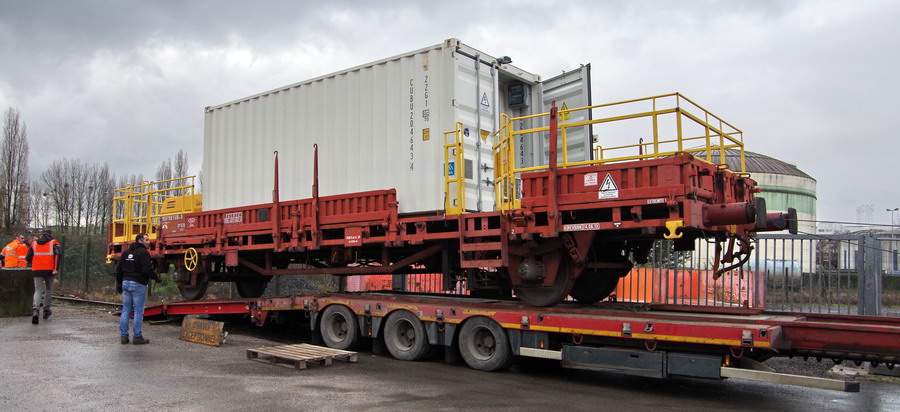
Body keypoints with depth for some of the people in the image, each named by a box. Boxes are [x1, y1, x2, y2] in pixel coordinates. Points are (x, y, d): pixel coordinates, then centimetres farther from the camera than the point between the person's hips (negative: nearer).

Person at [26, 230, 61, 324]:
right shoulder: (53, 243, 4)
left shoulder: (34, 244, 13)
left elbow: (28, 258, 10)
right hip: (49, 270, -1)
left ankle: (35, 310, -25)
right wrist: (56, 268, -14)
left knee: (38, 290, -1)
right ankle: (46, 310, 21)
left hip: (37, 270, 1)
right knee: (49, 289, 17)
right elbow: (58, 254, -14)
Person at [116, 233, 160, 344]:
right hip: (138, 285, -7)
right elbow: (147, 269, -19)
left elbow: (119, 270, 19)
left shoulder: (126, 253, 15)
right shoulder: (143, 252, -10)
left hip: (126, 283, 7)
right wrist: (156, 277, -4)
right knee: (138, 311, -2)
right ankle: (137, 337, -1)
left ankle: (124, 336, 10)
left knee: (125, 310, 10)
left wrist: (119, 284, 27)